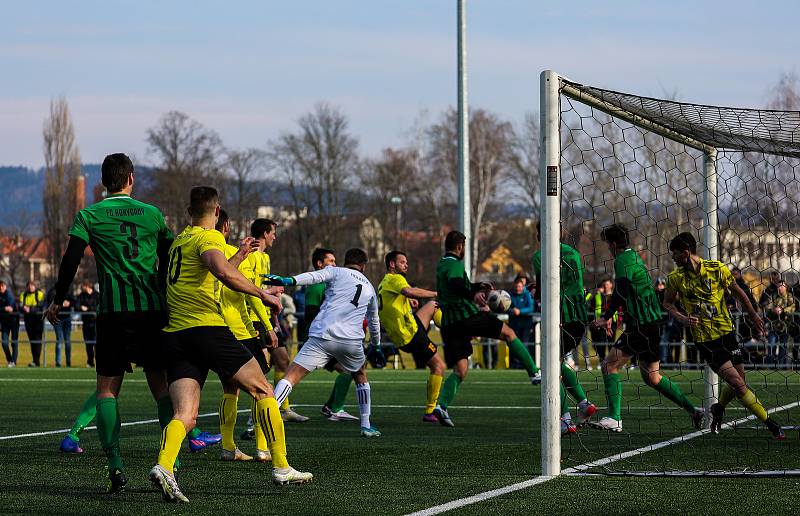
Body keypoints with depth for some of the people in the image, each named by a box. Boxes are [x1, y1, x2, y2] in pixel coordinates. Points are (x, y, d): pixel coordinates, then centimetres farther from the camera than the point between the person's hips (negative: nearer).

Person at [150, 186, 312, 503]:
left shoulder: (179, 241, 24)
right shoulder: (209, 238, -3)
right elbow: (224, 274, -24)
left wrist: (240, 255, 46)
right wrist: (262, 294, -14)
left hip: (174, 333, 7)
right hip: (206, 326, -7)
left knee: (184, 417, -5)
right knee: (263, 391, 8)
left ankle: (163, 467, -33)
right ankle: (281, 468, 8)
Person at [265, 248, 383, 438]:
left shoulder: (336, 272, 13)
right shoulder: (369, 288, 27)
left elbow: (314, 276, -10)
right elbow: (374, 321, 41)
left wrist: (288, 280, -24)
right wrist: (376, 346, 57)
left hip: (322, 336, -3)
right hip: (352, 341, 3)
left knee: (291, 376, -10)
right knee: (360, 376, 32)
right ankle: (366, 426, 31)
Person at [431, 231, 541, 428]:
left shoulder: (441, 266, 21)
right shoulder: (454, 264, -7)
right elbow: (455, 284, -30)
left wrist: (477, 286, 49)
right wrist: (473, 294, -45)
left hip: (449, 323, 8)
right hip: (467, 315, -8)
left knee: (460, 371, 3)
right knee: (508, 333, 10)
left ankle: (441, 405, -19)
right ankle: (534, 373, 9)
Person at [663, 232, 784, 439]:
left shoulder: (717, 269, -6)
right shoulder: (675, 278, -6)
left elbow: (737, 291, 9)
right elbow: (667, 304, 8)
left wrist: (754, 315, 17)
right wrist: (682, 319, -11)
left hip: (727, 332, 2)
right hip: (704, 340, -2)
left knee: (739, 382, 6)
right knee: (737, 383, -12)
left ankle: (719, 409, 37)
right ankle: (771, 425, -3)